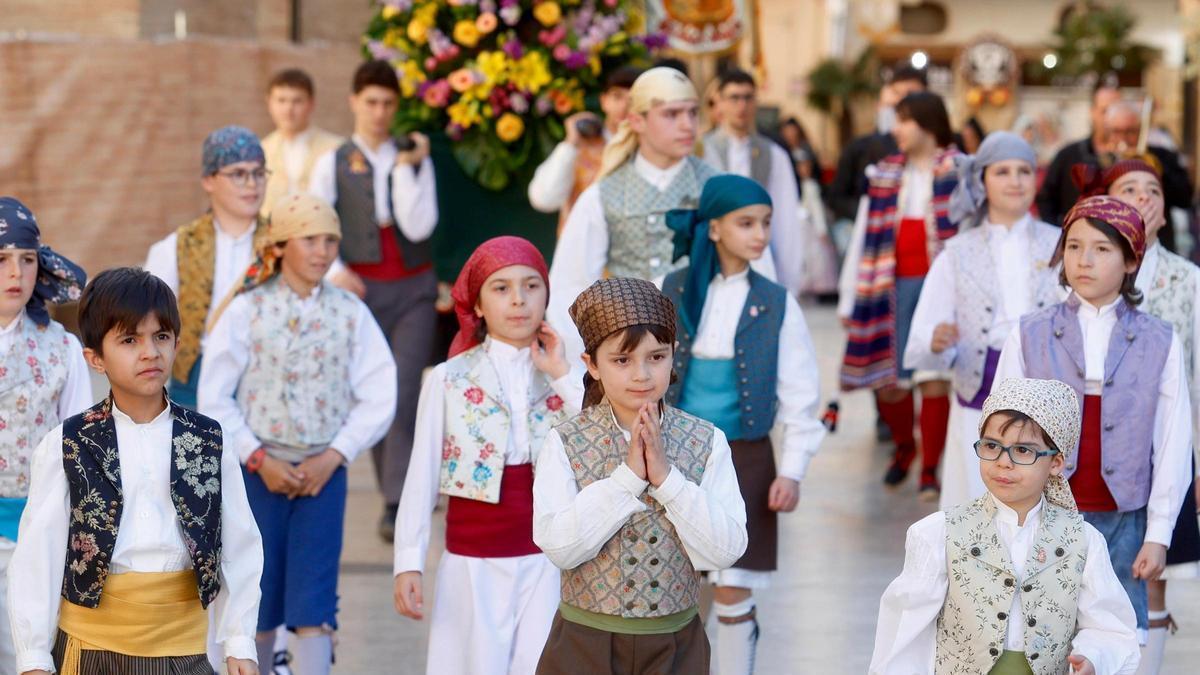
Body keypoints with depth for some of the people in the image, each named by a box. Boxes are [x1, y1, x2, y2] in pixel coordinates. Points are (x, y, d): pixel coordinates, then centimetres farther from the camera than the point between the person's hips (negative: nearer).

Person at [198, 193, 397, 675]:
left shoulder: (350, 313, 1)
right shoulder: (246, 309, -2)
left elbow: (378, 399, 2)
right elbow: (214, 398, -2)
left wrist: (333, 456, -7)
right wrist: (258, 459, -9)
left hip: (323, 472, 0)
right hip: (258, 470, 0)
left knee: (314, 604, -5)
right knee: (258, 600, 7)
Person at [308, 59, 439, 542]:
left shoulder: (415, 159, 7)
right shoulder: (333, 165, 5)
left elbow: (419, 227, -6)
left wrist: (405, 168, -9)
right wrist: (334, 270, -14)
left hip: (413, 289, -1)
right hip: (362, 288, 1)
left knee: (405, 393, -13)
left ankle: (397, 506, -16)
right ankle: (396, 494, 19)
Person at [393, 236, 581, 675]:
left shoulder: (562, 377, 4)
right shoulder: (449, 380, -3)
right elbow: (422, 478, 0)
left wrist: (562, 376, -10)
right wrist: (408, 563, -6)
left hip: (546, 562, 1)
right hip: (473, 564, -1)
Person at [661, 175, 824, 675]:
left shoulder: (775, 304, -1)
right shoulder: (671, 293, -1)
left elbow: (800, 394, 1)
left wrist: (792, 470, -4)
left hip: (744, 460, -1)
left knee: (733, 596, 0)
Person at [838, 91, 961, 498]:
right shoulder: (884, 176, 13)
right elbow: (864, 239, 12)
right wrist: (850, 298, 9)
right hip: (895, 287, 4)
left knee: (934, 380, -7)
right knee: (889, 383, 4)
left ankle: (930, 470, 5)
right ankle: (904, 446, 32)